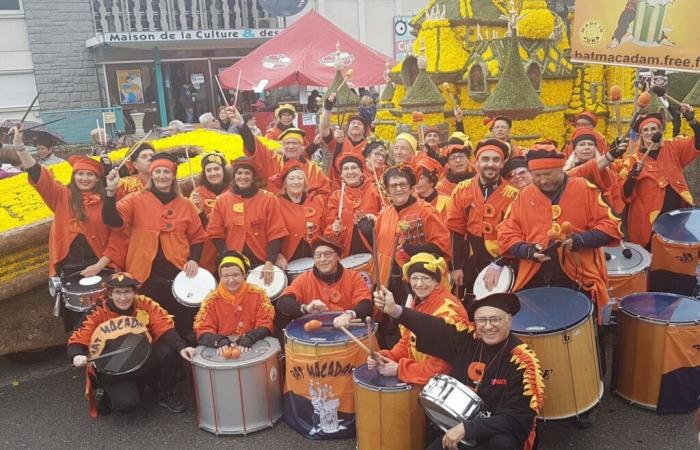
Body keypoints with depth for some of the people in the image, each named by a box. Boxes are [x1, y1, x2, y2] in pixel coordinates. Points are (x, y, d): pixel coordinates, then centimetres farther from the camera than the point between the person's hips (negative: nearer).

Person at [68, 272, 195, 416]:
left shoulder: (145, 304, -10)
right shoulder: (99, 313, -14)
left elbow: (165, 328, -17)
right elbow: (79, 339, -16)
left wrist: (181, 347, -35)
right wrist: (78, 355, -39)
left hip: (145, 363, 3)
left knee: (167, 351, -26)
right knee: (127, 403, -29)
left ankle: (166, 394, -1)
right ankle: (105, 392, 8)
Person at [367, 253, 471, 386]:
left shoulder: (448, 310, -22)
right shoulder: (419, 303, 4)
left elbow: (442, 366, -23)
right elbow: (408, 342, 10)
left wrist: (399, 369, -20)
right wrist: (384, 357, -7)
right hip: (417, 372, 7)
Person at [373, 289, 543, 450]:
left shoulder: (523, 362, -19)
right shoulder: (467, 338, -5)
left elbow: (516, 420, -21)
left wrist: (466, 428, -26)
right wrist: (395, 310, -28)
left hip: (500, 435, -5)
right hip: (456, 427, 5)